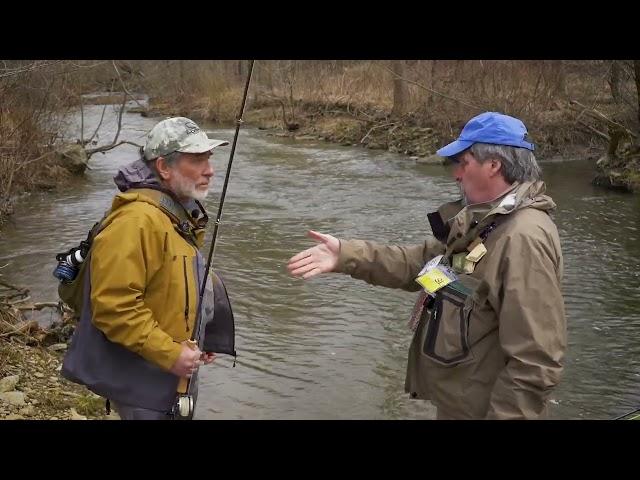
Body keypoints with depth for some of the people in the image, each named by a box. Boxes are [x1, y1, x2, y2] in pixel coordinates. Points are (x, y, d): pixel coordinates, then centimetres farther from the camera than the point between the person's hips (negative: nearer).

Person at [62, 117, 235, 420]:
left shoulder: (182, 214, 8)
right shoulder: (136, 221, -25)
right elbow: (113, 306, -29)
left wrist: (196, 342, 11)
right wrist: (169, 354, -25)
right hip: (142, 382, -10)